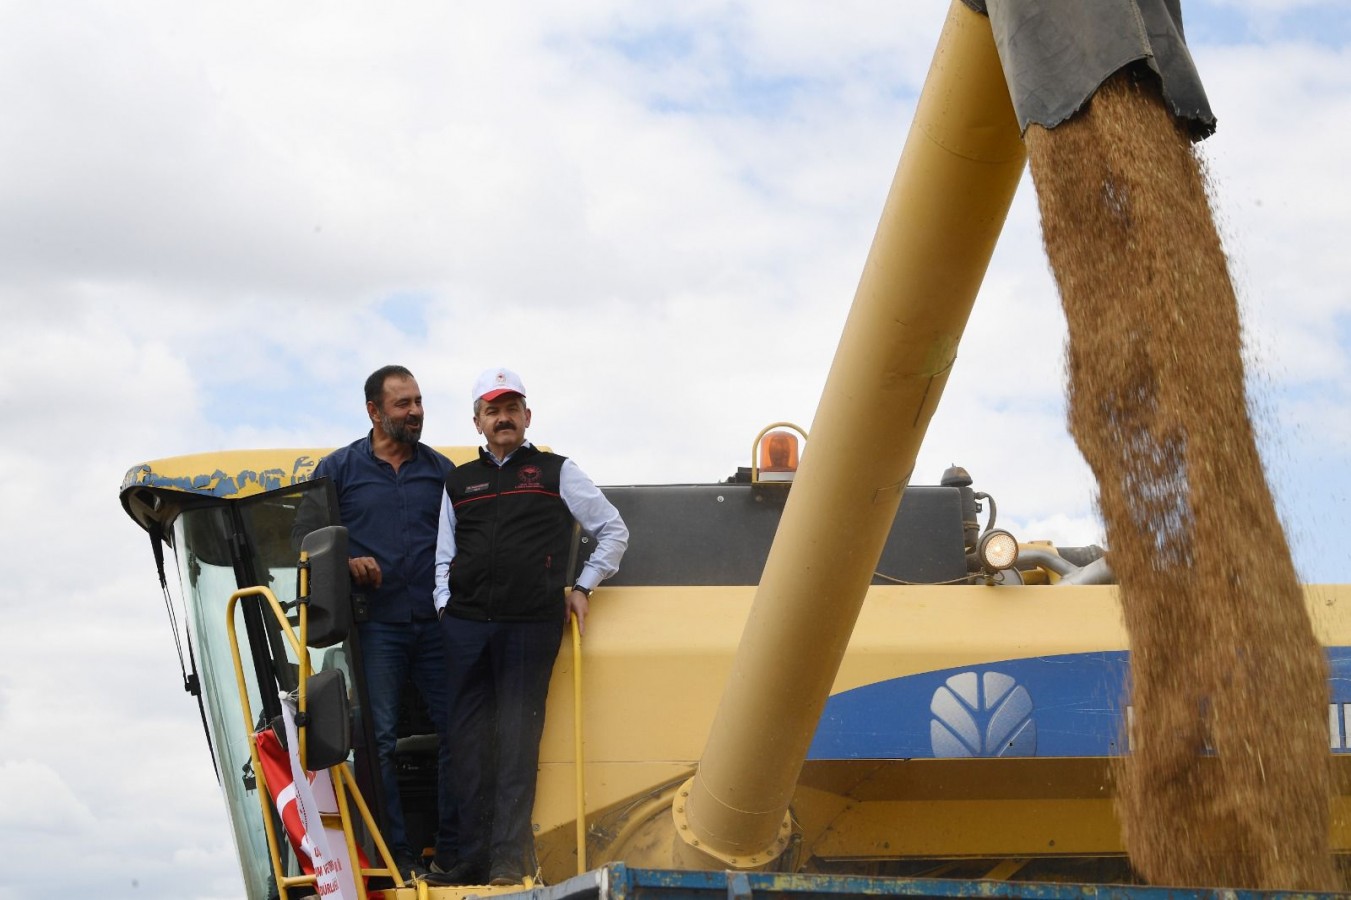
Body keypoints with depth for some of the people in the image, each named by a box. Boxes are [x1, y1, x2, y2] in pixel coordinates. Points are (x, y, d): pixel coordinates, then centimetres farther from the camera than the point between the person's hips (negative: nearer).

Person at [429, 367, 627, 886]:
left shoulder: (556, 472, 10)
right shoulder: (459, 482, 18)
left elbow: (614, 531, 13)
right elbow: (444, 557, 18)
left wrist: (583, 587, 6)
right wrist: (446, 608, 4)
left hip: (531, 626, -3)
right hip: (465, 625, 3)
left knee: (518, 742, -4)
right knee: (468, 740, 3)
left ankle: (510, 858, -2)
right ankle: (472, 854, 9)